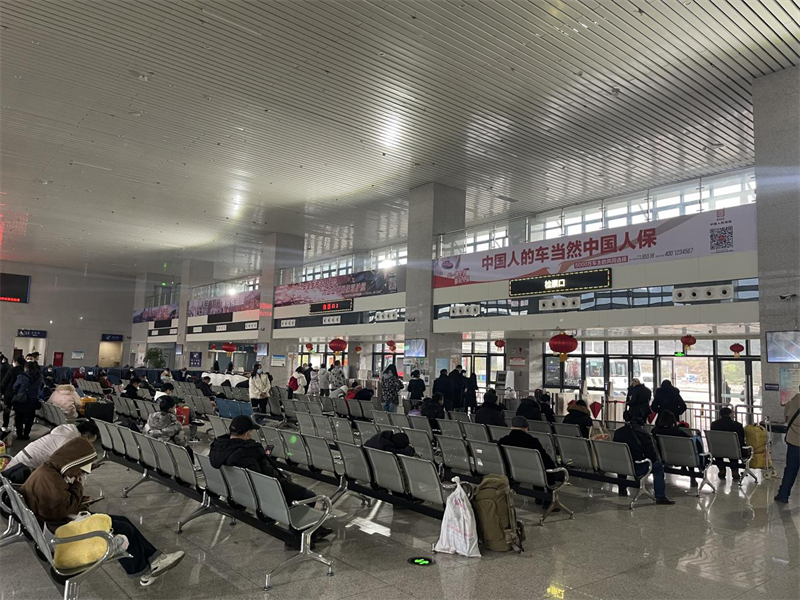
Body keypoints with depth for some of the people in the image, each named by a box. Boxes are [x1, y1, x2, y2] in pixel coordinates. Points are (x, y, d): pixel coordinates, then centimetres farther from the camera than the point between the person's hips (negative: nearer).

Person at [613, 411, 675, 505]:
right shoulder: (644, 435, -6)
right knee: (658, 465, 18)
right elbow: (652, 455, -5)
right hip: (636, 469, -5)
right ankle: (660, 497, 17)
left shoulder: (617, 432, 7)